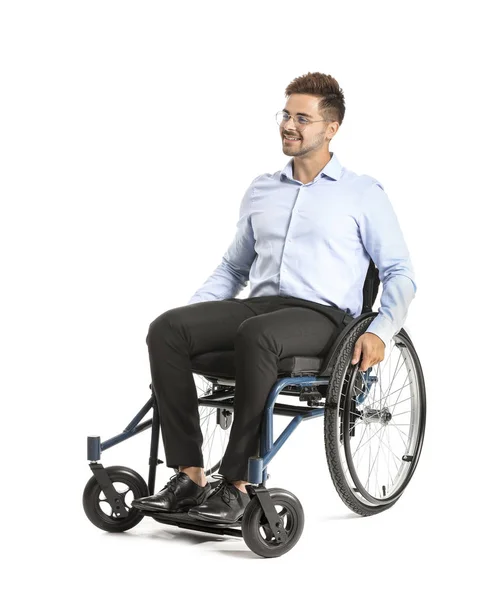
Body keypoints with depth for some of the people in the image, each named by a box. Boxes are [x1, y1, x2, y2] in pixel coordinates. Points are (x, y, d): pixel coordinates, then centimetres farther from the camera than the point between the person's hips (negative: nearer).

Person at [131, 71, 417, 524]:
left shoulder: (364, 193, 9)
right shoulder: (261, 190, 23)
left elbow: (400, 272, 6)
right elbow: (233, 267, 29)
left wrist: (381, 332, -12)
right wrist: (195, 311, 11)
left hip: (322, 314, -5)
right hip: (258, 303, 5)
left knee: (257, 335, -40)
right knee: (167, 329, -23)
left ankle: (237, 485, -34)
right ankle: (189, 477, -25)